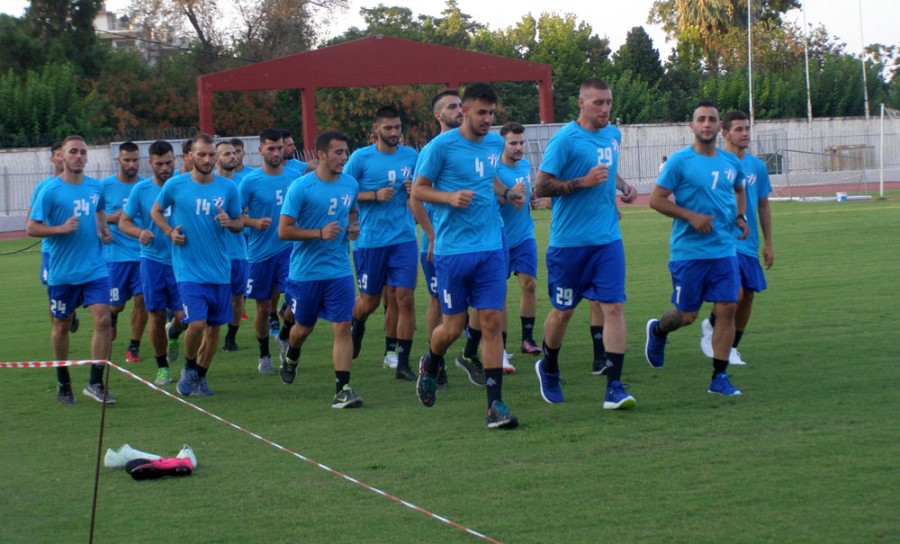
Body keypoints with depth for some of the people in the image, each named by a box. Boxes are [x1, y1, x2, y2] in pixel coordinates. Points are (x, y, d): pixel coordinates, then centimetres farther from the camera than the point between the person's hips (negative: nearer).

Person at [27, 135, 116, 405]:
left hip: (95, 269, 3)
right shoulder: (50, 190, -9)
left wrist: (103, 228, 7)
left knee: (103, 320, -12)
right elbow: (31, 228, -8)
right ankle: (63, 382, 28)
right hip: (62, 272, -3)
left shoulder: (96, 187, 5)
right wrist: (61, 228, -22)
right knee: (61, 325, 10)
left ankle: (95, 383, -6)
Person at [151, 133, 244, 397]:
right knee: (197, 323, -15)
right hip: (189, 269, -3)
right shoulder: (175, 185, -4)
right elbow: (156, 211, 11)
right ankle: (189, 368, 12)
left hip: (220, 269, 3)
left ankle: (200, 377, 26)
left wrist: (229, 222, -12)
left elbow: (239, 222, 11)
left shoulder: (228, 187, 2)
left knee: (214, 326, 8)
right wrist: (170, 232, -6)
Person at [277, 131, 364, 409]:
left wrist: (353, 227, 1)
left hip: (339, 271, 3)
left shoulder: (350, 184, 2)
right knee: (304, 327, 15)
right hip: (306, 271, -3)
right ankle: (291, 358, 48)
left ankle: (343, 389, -10)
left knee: (343, 327, -9)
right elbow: (284, 230, -15)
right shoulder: (301, 187, -15)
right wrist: (320, 233, -25)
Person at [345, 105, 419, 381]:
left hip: (404, 238, 2)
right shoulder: (361, 157, -5)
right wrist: (374, 195, -17)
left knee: (406, 298, -8)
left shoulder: (410, 156, 7)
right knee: (370, 301, 10)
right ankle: (356, 323, 47)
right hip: (370, 241, -2)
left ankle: (403, 364, -2)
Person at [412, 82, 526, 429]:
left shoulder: (495, 144, 10)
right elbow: (418, 189, -2)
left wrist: (507, 193, 8)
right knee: (453, 327, 3)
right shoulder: (442, 146, -7)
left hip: (491, 247, 4)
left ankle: (495, 405, -3)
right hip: (452, 250, -4)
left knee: (492, 322, -4)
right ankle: (430, 366, 38)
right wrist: (451, 197, -18)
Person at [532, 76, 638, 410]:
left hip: (608, 239, 5)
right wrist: (584, 182, -21)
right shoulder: (565, 139, -12)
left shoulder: (613, 135, 10)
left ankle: (614, 387, -10)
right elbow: (541, 186, -14)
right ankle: (548, 369, 35)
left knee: (613, 306, -8)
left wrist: (621, 185, 11)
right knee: (563, 310, 9)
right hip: (570, 241, -5)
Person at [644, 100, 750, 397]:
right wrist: (691, 216, -17)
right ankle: (657, 330, 38)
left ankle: (719, 377, 2)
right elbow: (656, 199, -8)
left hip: (724, 251, 4)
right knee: (687, 314, 3)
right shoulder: (680, 161, -8)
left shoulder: (731, 162, 9)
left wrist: (740, 216, 10)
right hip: (688, 252, -4)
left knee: (727, 309, -5)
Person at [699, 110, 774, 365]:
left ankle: (731, 348, 23)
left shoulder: (757, 167, 8)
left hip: (749, 244, 6)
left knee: (748, 296, 7)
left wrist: (768, 243, 14)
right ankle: (710, 326, 10)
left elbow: (763, 206, 16)